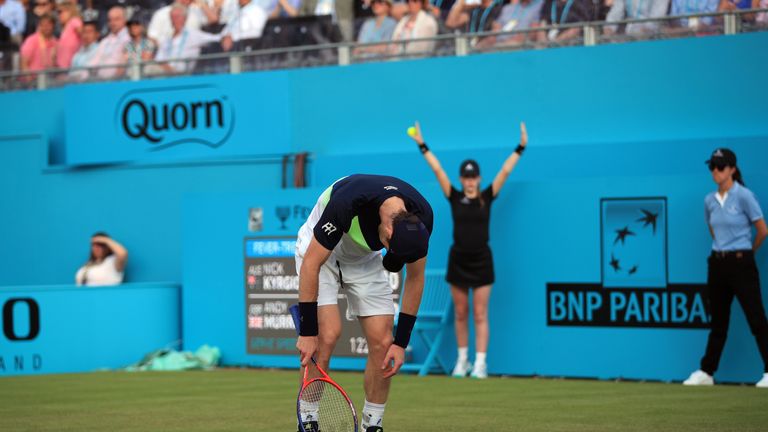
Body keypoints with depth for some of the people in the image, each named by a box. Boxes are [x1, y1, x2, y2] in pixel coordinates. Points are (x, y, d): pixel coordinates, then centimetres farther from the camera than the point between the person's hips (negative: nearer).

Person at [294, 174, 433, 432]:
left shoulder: (421, 218, -25)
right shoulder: (348, 203, -40)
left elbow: (415, 278, -8)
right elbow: (311, 264, -30)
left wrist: (401, 342, -9)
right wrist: (307, 332, -27)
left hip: (365, 257, 4)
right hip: (320, 252, -4)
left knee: (382, 341, -8)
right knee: (328, 333, -22)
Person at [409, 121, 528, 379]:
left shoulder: (487, 197, 1)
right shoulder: (454, 198, 2)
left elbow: (505, 170, -3)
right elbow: (437, 169, 0)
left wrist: (521, 148, -7)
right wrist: (422, 146, -1)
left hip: (481, 261, -1)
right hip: (458, 260, 1)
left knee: (480, 315, -2)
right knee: (460, 314, 9)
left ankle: (480, 364, -4)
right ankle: (462, 360, 19)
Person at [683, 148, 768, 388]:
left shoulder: (744, 196, -9)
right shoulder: (710, 200, 9)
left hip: (741, 263, -6)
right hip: (717, 263, 6)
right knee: (718, 321, 12)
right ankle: (706, 372, 15)